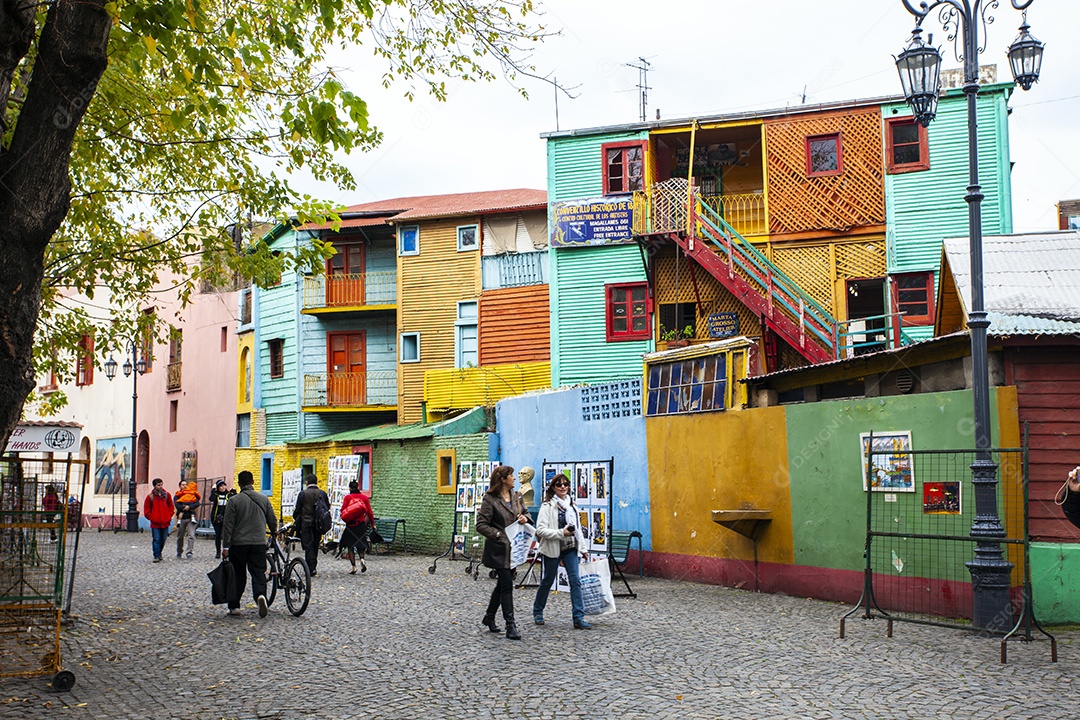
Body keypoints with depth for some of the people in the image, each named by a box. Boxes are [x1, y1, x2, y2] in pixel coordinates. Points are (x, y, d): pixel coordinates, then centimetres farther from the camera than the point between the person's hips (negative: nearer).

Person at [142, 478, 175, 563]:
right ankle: (156, 556, -1)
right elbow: (146, 511, 1)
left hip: (165, 522, 3)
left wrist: (169, 516, 3)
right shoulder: (150, 497, -3)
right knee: (156, 540, -6)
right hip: (155, 523, -3)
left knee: (163, 539, 11)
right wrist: (152, 518, -7)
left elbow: (171, 507, 14)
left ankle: (159, 553, 29)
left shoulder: (167, 495, 5)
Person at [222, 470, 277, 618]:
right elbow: (273, 520, 12)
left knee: (238, 575, 9)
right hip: (259, 543, 1)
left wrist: (225, 546, -3)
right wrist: (274, 533, 33)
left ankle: (234, 606, 11)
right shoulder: (263, 499, 5)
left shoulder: (233, 500, -4)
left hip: (238, 543, -1)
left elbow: (228, 525, -6)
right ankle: (260, 595, -23)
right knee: (258, 572, 2)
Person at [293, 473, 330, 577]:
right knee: (315, 546, 14)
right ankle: (313, 567, 22)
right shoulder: (323, 493, 3)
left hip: (306, 523, -3)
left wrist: (295, 518, 15)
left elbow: (298, 510, -3)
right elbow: (327, 508, 7)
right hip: (319, 524, 3)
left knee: (308, 546, -2)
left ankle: (311, 569, -11)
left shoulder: (303, 493, -7)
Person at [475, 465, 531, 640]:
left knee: (503, 584, 16)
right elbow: (481, 525, -12)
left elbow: (525, 513, 22)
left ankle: (489, 617, 32)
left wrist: (525, 518, -2)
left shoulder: (516, 496, 9)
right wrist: (499, 534, -20)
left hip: (514, 548, 7)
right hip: (499, 549, -7)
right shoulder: (490, 500, -11)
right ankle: (511, 626, -6)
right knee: (506, 585, -9)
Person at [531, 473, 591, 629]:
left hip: (570, 548, 5)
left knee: (575, 580, -6)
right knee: (547, 581, 9)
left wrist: (583, 548, 13)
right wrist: (561, 533, -23)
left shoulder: (572, 506, 10)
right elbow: (540, 529, -18)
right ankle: (537, 612, 29)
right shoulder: (547, 506, -10)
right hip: (553, 549, -5)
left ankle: (578, 618, -6)